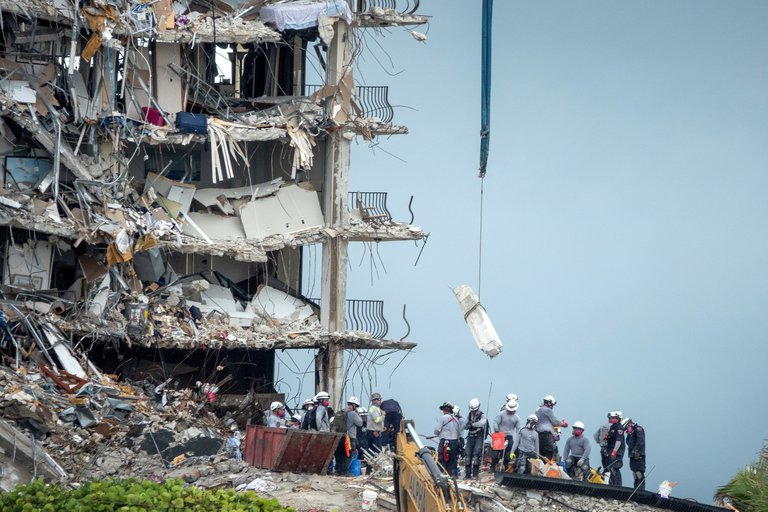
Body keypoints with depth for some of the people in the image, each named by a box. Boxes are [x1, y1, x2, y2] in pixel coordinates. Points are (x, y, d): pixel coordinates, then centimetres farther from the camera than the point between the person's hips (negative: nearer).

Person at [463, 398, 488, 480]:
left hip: (479, 437, -5)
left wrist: (472, 424, -38)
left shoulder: (482, 415, -7)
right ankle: (467, 474, 6)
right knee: (467, 455, 0)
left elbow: (482, 423, -30)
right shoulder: (469, 415, 11)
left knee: (476, 455, -11)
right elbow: (465, 427, 10)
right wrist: (467, 425, -14)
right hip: (470, 436, 5)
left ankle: (475, 474, -4)